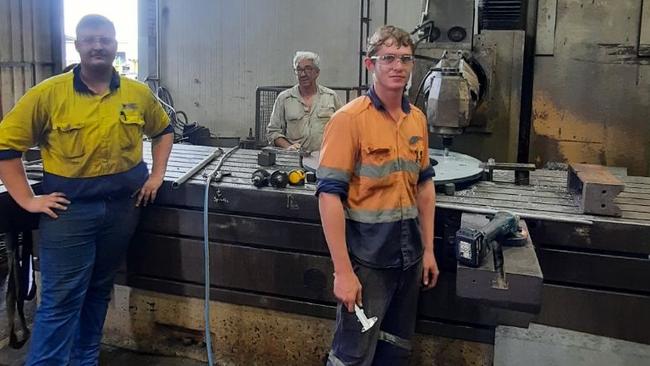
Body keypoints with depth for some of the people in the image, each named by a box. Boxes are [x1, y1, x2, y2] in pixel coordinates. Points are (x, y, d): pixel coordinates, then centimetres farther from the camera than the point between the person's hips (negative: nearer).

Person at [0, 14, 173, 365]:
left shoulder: (139, 94, 2)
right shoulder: (48, 93, -9)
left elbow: (163, 131, 19)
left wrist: (157, 175, 7)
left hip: (123, 205, 4)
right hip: (70, 208, -4)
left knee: (99, 290, 18)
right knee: (61, 300, 0)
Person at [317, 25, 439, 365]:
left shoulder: (418, 118, 6)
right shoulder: (349, 118, -15)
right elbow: (330, 195, -18)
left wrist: (428, 249, 12)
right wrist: (343, 270, -21)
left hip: (408, 256, 7)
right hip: (366, 258, -6)